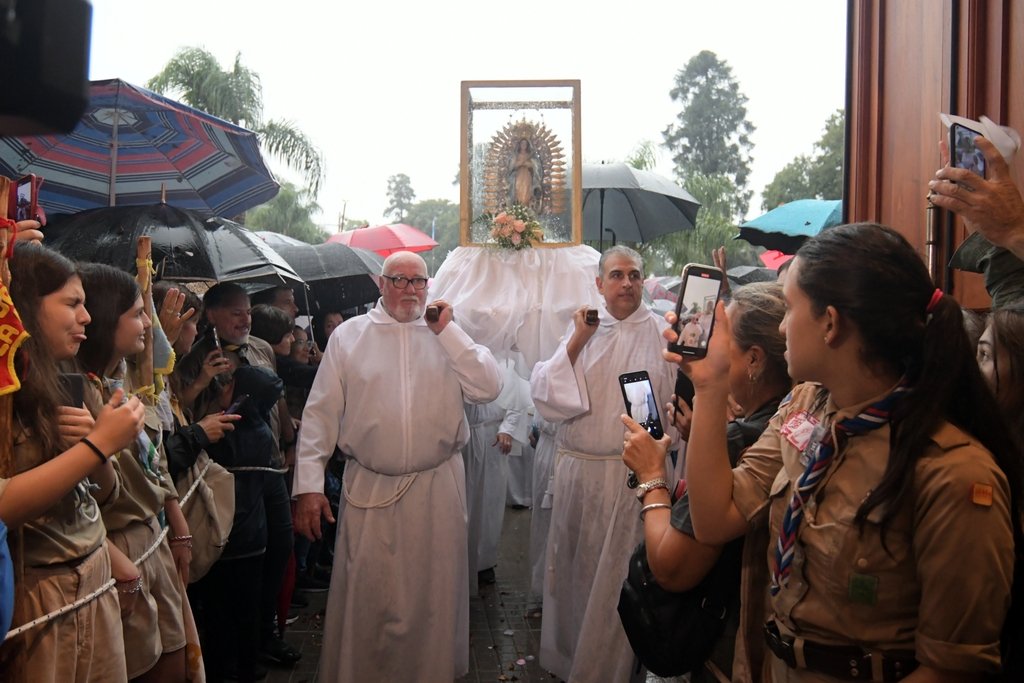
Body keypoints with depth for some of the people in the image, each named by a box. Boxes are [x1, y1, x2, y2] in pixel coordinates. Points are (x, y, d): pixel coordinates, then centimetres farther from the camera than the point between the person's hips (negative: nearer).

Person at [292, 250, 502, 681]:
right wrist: (309, 485, -7)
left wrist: (447, 331, -8)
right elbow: (320, 414, -1)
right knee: (364, 599, 4)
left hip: (438, 487, 2)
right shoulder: (348, 335, 2)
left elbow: (488, 389, -6)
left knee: (434, 595, 13)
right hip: (368, 488, -1)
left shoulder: (448, 335, 7)